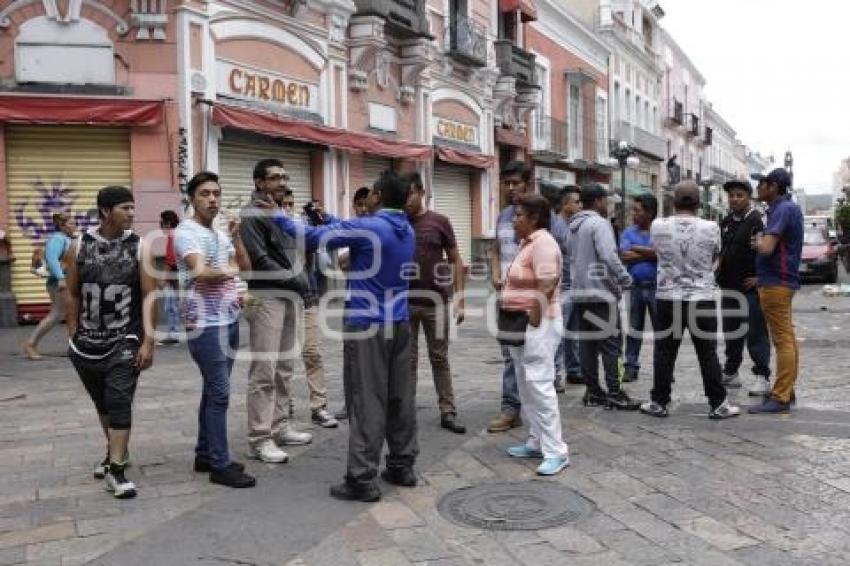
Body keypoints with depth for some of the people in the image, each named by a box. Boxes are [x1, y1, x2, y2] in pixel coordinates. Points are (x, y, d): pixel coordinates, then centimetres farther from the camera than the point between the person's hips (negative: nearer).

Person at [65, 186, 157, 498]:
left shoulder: (139, 248, -5)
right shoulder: (79, 247, -1)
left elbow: (149, 295, -7)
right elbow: (72, 295, 5)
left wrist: (148, 340, -12)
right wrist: (73, 336, 4)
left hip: (125, 342, -2)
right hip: (87, 343, 3)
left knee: (119, 402, -9)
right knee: (103, 403, 17)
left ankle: (116, 470, 0)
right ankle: (116, 451, 39)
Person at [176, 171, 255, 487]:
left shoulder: (221, 234, 16)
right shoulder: (187, 232, -11)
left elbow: (246, 267, 11)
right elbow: (201, 273, -27)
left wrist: (235, 236, 0)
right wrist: (228, 271, -15)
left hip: (229, 321, 9)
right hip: (206, 325, -9)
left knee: (213, 391, 14)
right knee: (219, 393, -7)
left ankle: (205, 455, 24)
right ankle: (220, 465, 2)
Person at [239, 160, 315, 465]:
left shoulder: (283, 212, 18)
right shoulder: (251, 214, -7)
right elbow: (259, 260, -16)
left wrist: (301, 283, 5)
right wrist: (295, 281, -11)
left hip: (291, 297, 8)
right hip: (266, 297, -8)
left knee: (285, 368, 12)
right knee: (264, 370, -8)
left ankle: (279, 427, 21)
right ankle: (259, 438, -2)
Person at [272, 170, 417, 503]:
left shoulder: (368, 228, -14)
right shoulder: (408, 231, 10)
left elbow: (314, 237, -9)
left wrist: (278, 217, 5)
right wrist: (328, 217, 30)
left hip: (367, 325, -7)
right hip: (399, 324, 7)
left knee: (366, 402, -4)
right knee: (401, 397, 11)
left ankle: (362, 480, 0)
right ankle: (402, 466, 20)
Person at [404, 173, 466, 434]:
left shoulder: (439, 222, 0)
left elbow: (455, 261, 4)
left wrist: (459, 298, -2)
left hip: (435, 300, -1)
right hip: (404, 301, 1)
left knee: (439, 357, 7)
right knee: (407, 359, 7)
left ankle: (448, 411, 14)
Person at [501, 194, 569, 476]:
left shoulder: (542, 243, -14)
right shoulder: (527, 242, 15)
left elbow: (546, 290, -21)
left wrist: (534, 324, -19)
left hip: (537, 325, -10)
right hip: (519, 325, 10)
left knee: (539, 385, -10)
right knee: (526, 386, 14)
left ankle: (555, 451, -5)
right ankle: (536, 442, 23)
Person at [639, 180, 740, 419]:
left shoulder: (658, 226, -9)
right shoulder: (711, 228, -8)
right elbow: (714, 258, 8)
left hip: (668, 297, 1)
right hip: (702, 298, 0)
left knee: (664, 353, 8)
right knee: (708, 354, 8)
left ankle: (659, 402, 15)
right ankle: (718, 404, 14)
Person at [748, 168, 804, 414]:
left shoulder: (783, 210, -16)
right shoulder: (787, 207, 16)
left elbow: (766, 248, -25)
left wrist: (757, 239, -5)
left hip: (776, 283, -10)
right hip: (780, 280, 10)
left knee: (783, 340, -8)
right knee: (787, 339, 13)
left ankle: (780, 398, -5)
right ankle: (786, 391, 20)